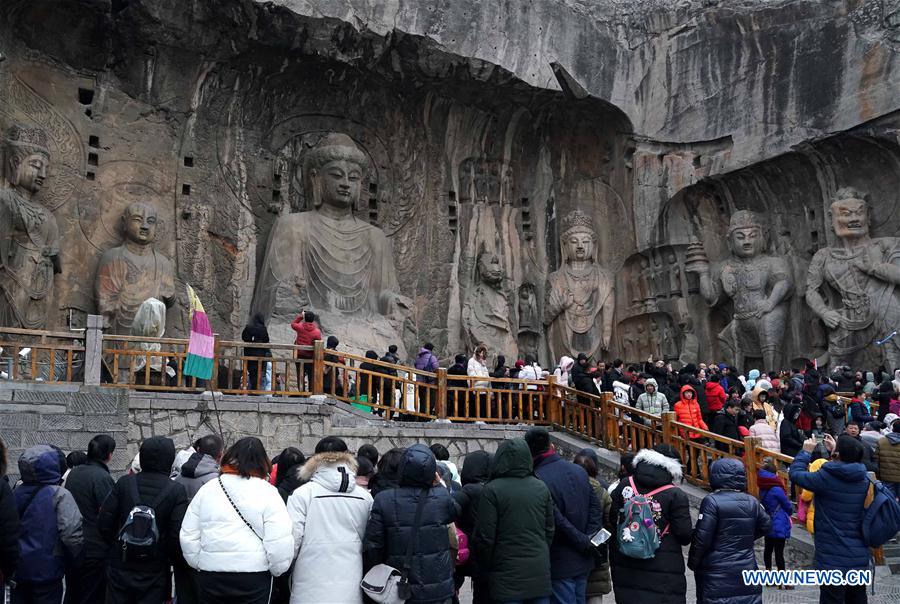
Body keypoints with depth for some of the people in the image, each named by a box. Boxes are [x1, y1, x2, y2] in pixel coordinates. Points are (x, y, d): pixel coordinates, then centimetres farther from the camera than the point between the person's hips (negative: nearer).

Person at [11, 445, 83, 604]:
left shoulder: (15, 494, 2)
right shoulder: (59, 495, -16)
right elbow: (72, 534, -22)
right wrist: (76, 560, -3)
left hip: (18, 571, 5)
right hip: (46, 571, -5)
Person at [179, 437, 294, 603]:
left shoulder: (206, 489, 3)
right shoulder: (267, 492, -8)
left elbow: (188, 536, 7)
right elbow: (280, 541, -13)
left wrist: (198, 564, 19)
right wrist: (276, 569, 3)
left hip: (210, 576, 3)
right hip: (253, 577, -3)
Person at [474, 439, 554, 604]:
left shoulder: (492, 490, -11)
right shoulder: (541, 488, 6)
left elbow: (484, 538, -10)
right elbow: (550, 531, 12)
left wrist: (485, 569, 5)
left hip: (507, 580, -5)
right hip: (540, 576, 5)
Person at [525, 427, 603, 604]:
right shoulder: (579, 471, 4)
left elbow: (558, 522, -19)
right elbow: (596, 508, 4)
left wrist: (584, 542, -9)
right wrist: (588, 540, -2)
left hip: (559, 566, -6)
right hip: (583, 563, 6)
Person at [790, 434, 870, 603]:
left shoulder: (826, 478, -17)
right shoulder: (864, 480, -1)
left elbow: (795, 474, -3)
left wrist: (806, 451, 10)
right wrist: (835, 450, 27)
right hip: (860, 558, 6)